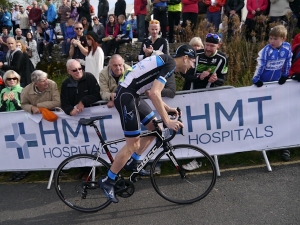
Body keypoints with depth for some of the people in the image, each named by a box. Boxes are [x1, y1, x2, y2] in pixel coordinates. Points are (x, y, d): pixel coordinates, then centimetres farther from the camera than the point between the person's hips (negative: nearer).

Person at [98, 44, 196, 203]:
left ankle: (132, 163, 26)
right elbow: (155, 93, -24)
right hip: (126, 96, -10)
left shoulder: (164, 61, 18)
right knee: (133, 143, -5)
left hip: (132, 94, 10)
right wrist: (167, 121, -22)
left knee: (155, 128, 16)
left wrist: (166, 108, 16)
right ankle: (107, 181, 8)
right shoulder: (171, 64, -12)